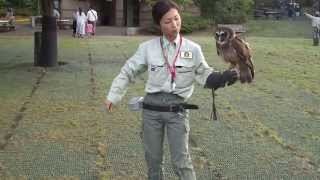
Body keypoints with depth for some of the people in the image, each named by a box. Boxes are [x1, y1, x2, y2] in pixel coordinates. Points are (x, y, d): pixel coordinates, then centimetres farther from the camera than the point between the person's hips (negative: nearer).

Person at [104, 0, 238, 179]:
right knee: (153, 158, 13)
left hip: (177, 109, -1)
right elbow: (128, 72, 7)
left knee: (181, 161, -3)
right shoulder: (148, 47, -1)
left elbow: (204, 75, 5)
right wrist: (113, 96, 4)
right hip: (152, 108, 1)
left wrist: (223, 77, -13)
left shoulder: (193, 49, -1)